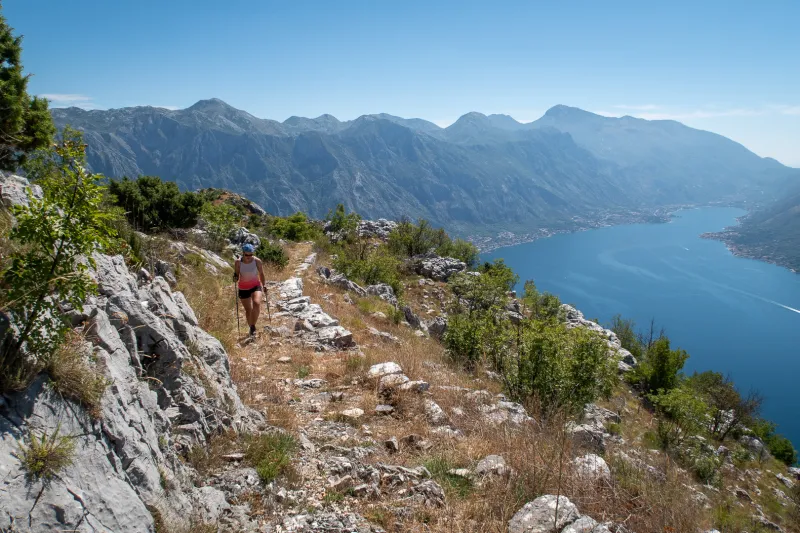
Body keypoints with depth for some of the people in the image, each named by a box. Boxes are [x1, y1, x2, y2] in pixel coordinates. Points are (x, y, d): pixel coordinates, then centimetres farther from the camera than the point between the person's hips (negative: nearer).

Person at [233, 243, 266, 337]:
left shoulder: (257, 261, -12)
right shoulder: (238, 262, -12)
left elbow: (261, 274, 1)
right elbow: (236, 275, -1)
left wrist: (264, 286, 5)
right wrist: (235, 278, -23)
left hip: (256, 286, -1)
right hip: (243, 289, 1)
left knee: (257, 303, -28)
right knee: (248, 310, 10)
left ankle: (253, 326, -16)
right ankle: (251, 328, 31)